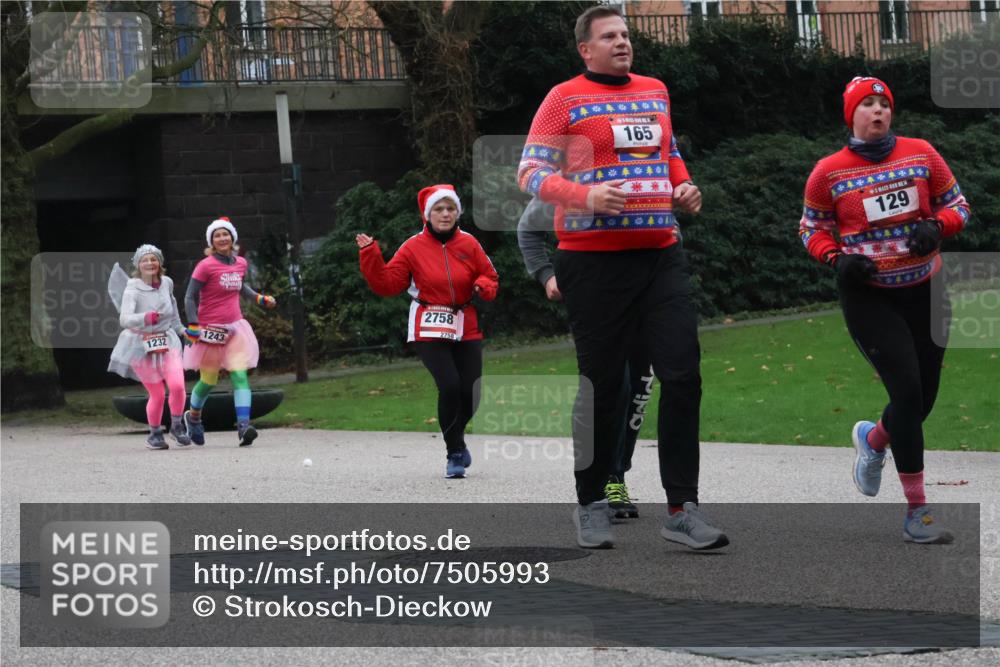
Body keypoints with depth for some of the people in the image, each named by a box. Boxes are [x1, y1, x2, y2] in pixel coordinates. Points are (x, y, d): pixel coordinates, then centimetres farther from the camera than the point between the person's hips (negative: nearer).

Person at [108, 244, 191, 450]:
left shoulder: (167, 283, 2)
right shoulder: (133, 290, -15)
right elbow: (124, 319, -29)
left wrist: (180, 329, 33)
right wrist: (145, 318, -47)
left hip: (167, 340, 4)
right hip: (142, 345, -3)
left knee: (177, 385, -16)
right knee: (157, 394, -3)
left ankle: (176, 426, 7)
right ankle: (154, 433, 21)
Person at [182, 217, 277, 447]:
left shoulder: (241, 263, 6)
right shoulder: (206, 266, -12)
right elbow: (190, 298, -9)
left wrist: (259, 299, 16)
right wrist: (193, 326, -16)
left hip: (235, 328, 4)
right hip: (210, 331, -4)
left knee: (240, 375, -13)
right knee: (208, 380, 9)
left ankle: (244, 426, -23)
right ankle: (193, 417, 37)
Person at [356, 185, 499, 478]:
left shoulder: (469, 244, 3)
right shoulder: (414, 247, -3)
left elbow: (490, 277, 12)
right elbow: (387, 283, -4)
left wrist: (484, 286, -11)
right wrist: (370, 255, -15)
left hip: (466, 330, 3)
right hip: (429, 330, -3)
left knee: (471, 393, -1)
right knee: (449, 385, -20)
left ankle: (455, 435, 33)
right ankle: (455, 454, -4)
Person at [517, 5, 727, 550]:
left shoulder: (655, 92, 16)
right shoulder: (565, 99, -1)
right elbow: (531, 172, -4)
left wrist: (682, 186, 11)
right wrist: (585, 197, -19)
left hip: (661, 254, 5)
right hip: (594, 257, -5)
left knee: (682, 374, -5)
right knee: (601, 383, 2)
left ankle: (682, 509, 0)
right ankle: (591, 505, 17)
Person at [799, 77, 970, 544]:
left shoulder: (921, 154, 0)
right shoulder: (829, 172, -4)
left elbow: (957, 206, 8)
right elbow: (812, 227, 8)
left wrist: (936, 226, -14)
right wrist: (837, 259, -11)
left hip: (923, 291, 3)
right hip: (867, 293, -3)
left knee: (923, 397, 7)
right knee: (908, 390, -14)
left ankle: (873, 439, 45)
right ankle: (916, 513, -7)